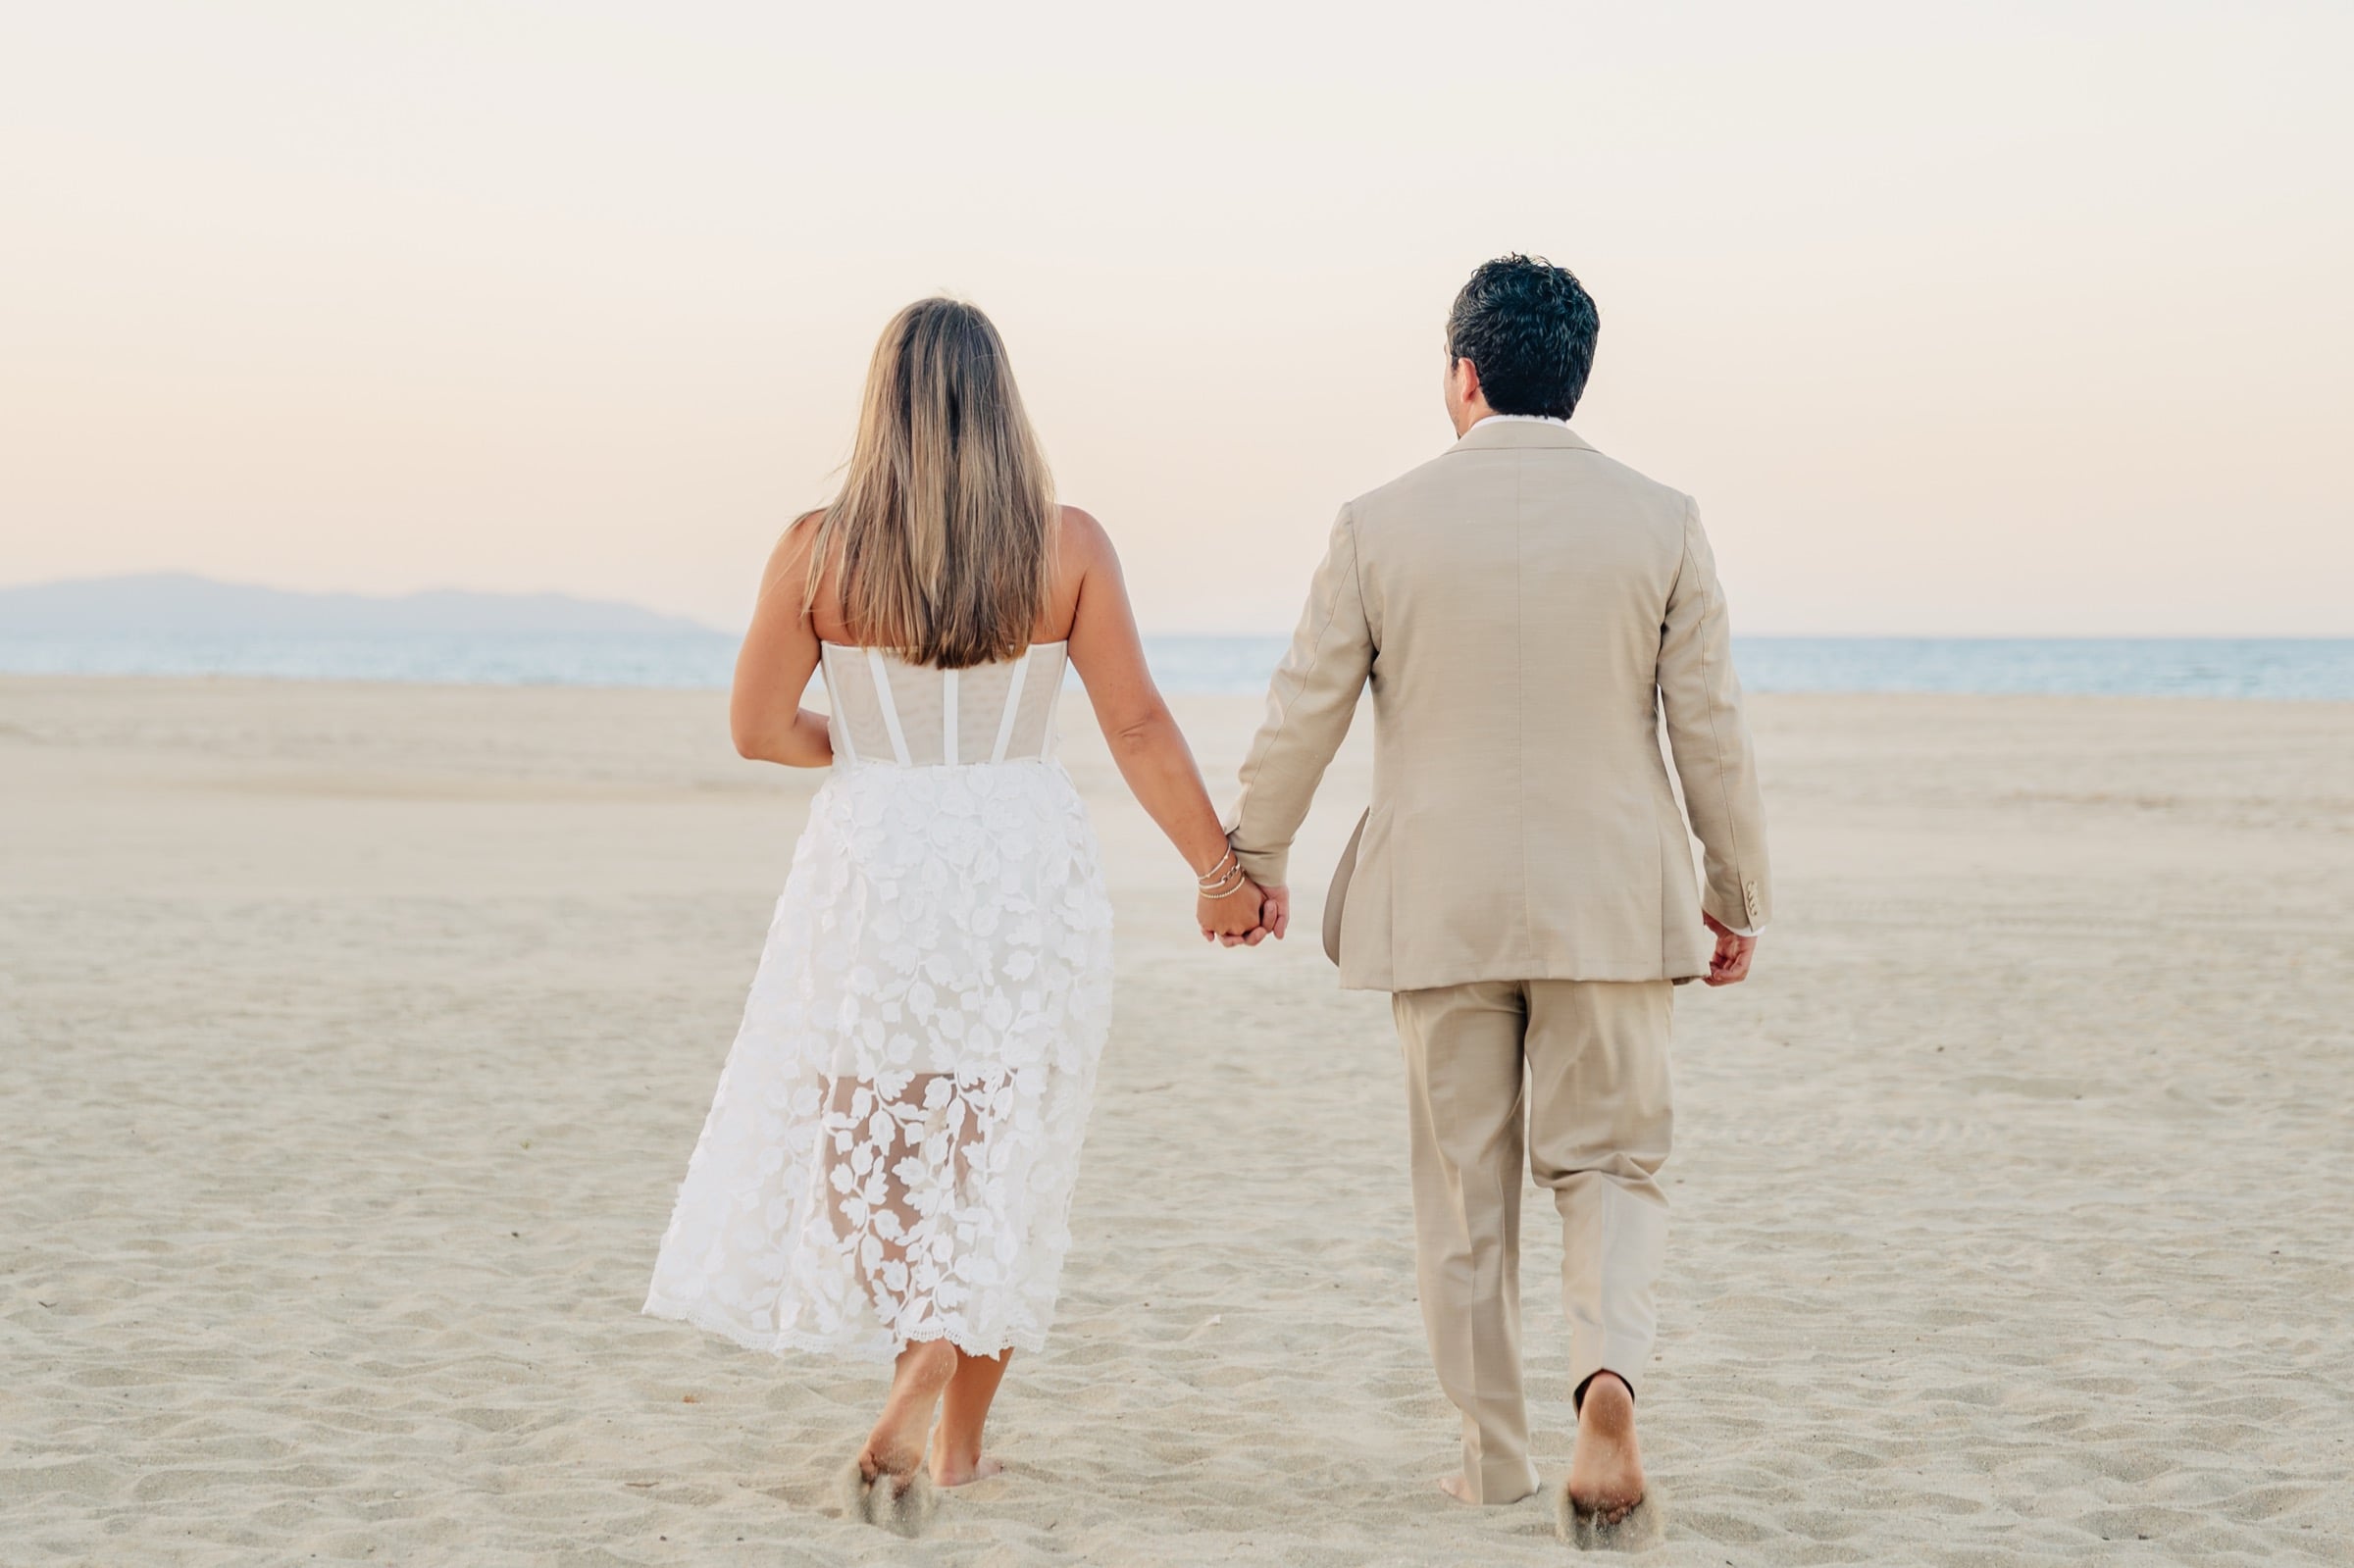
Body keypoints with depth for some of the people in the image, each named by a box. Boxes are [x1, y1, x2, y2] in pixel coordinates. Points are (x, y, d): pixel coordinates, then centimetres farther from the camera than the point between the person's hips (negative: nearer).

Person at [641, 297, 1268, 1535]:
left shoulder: (818, 549, -7)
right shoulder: (1068, 545, -6)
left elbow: (756, 725, -1)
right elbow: (1138, 727, -5)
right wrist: (1219, 869, 4)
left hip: (872, 874, -1)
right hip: (1030, 877, 1)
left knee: (863, 1149, 15)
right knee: (1000, 1158, 12)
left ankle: (923, 1364, -3)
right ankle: (959, 1435, 10)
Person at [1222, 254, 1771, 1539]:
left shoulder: (1380, 525, -5)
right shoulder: (1659, 522, -3)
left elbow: (1301, 717, 0)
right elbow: (1710, 729, -1)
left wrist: (1252, 861, 15)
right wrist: (1736, 897, 11)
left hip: (1437, 904, 0)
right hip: (1609, 900, 0)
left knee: (1465, 1189, 11)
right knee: (1608, 1165, 11)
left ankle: (1493, 1454, 19)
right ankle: (1609, 1373, -15)